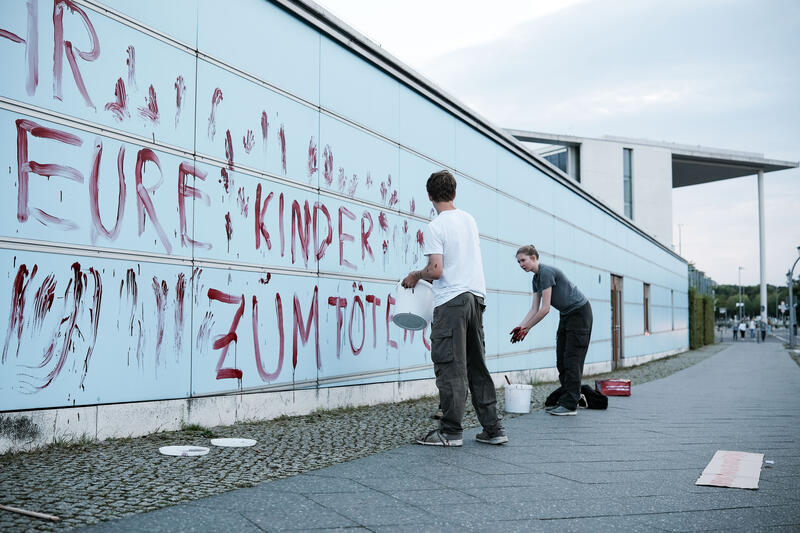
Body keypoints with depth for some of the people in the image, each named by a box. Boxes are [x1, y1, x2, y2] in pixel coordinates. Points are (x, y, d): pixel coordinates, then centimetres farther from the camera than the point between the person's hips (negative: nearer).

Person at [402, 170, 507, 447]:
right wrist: (425, 276, 28)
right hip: (476, 296, 7)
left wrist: (416, 276, 3)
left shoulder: (435, 227, -10)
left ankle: (451, 431, 1)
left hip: (451, 301, -7)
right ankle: (493, 428, 13)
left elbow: (436, 270, -17)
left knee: (450, 367, -3)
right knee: (476, 365, 12)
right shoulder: (469, 219, 13)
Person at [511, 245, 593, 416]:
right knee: (562, 359, 8)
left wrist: (527, 328, -15)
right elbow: (534, 309, 8)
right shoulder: (536, 279, 9)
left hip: (580, 312, -10)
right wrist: (521, 326, -6)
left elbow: (545, 309, -23)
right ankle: (564, 399, 14)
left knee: (572, 359, -11)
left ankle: (570, 405, -10)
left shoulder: (546, 272, -21)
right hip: (567, 314, 10)